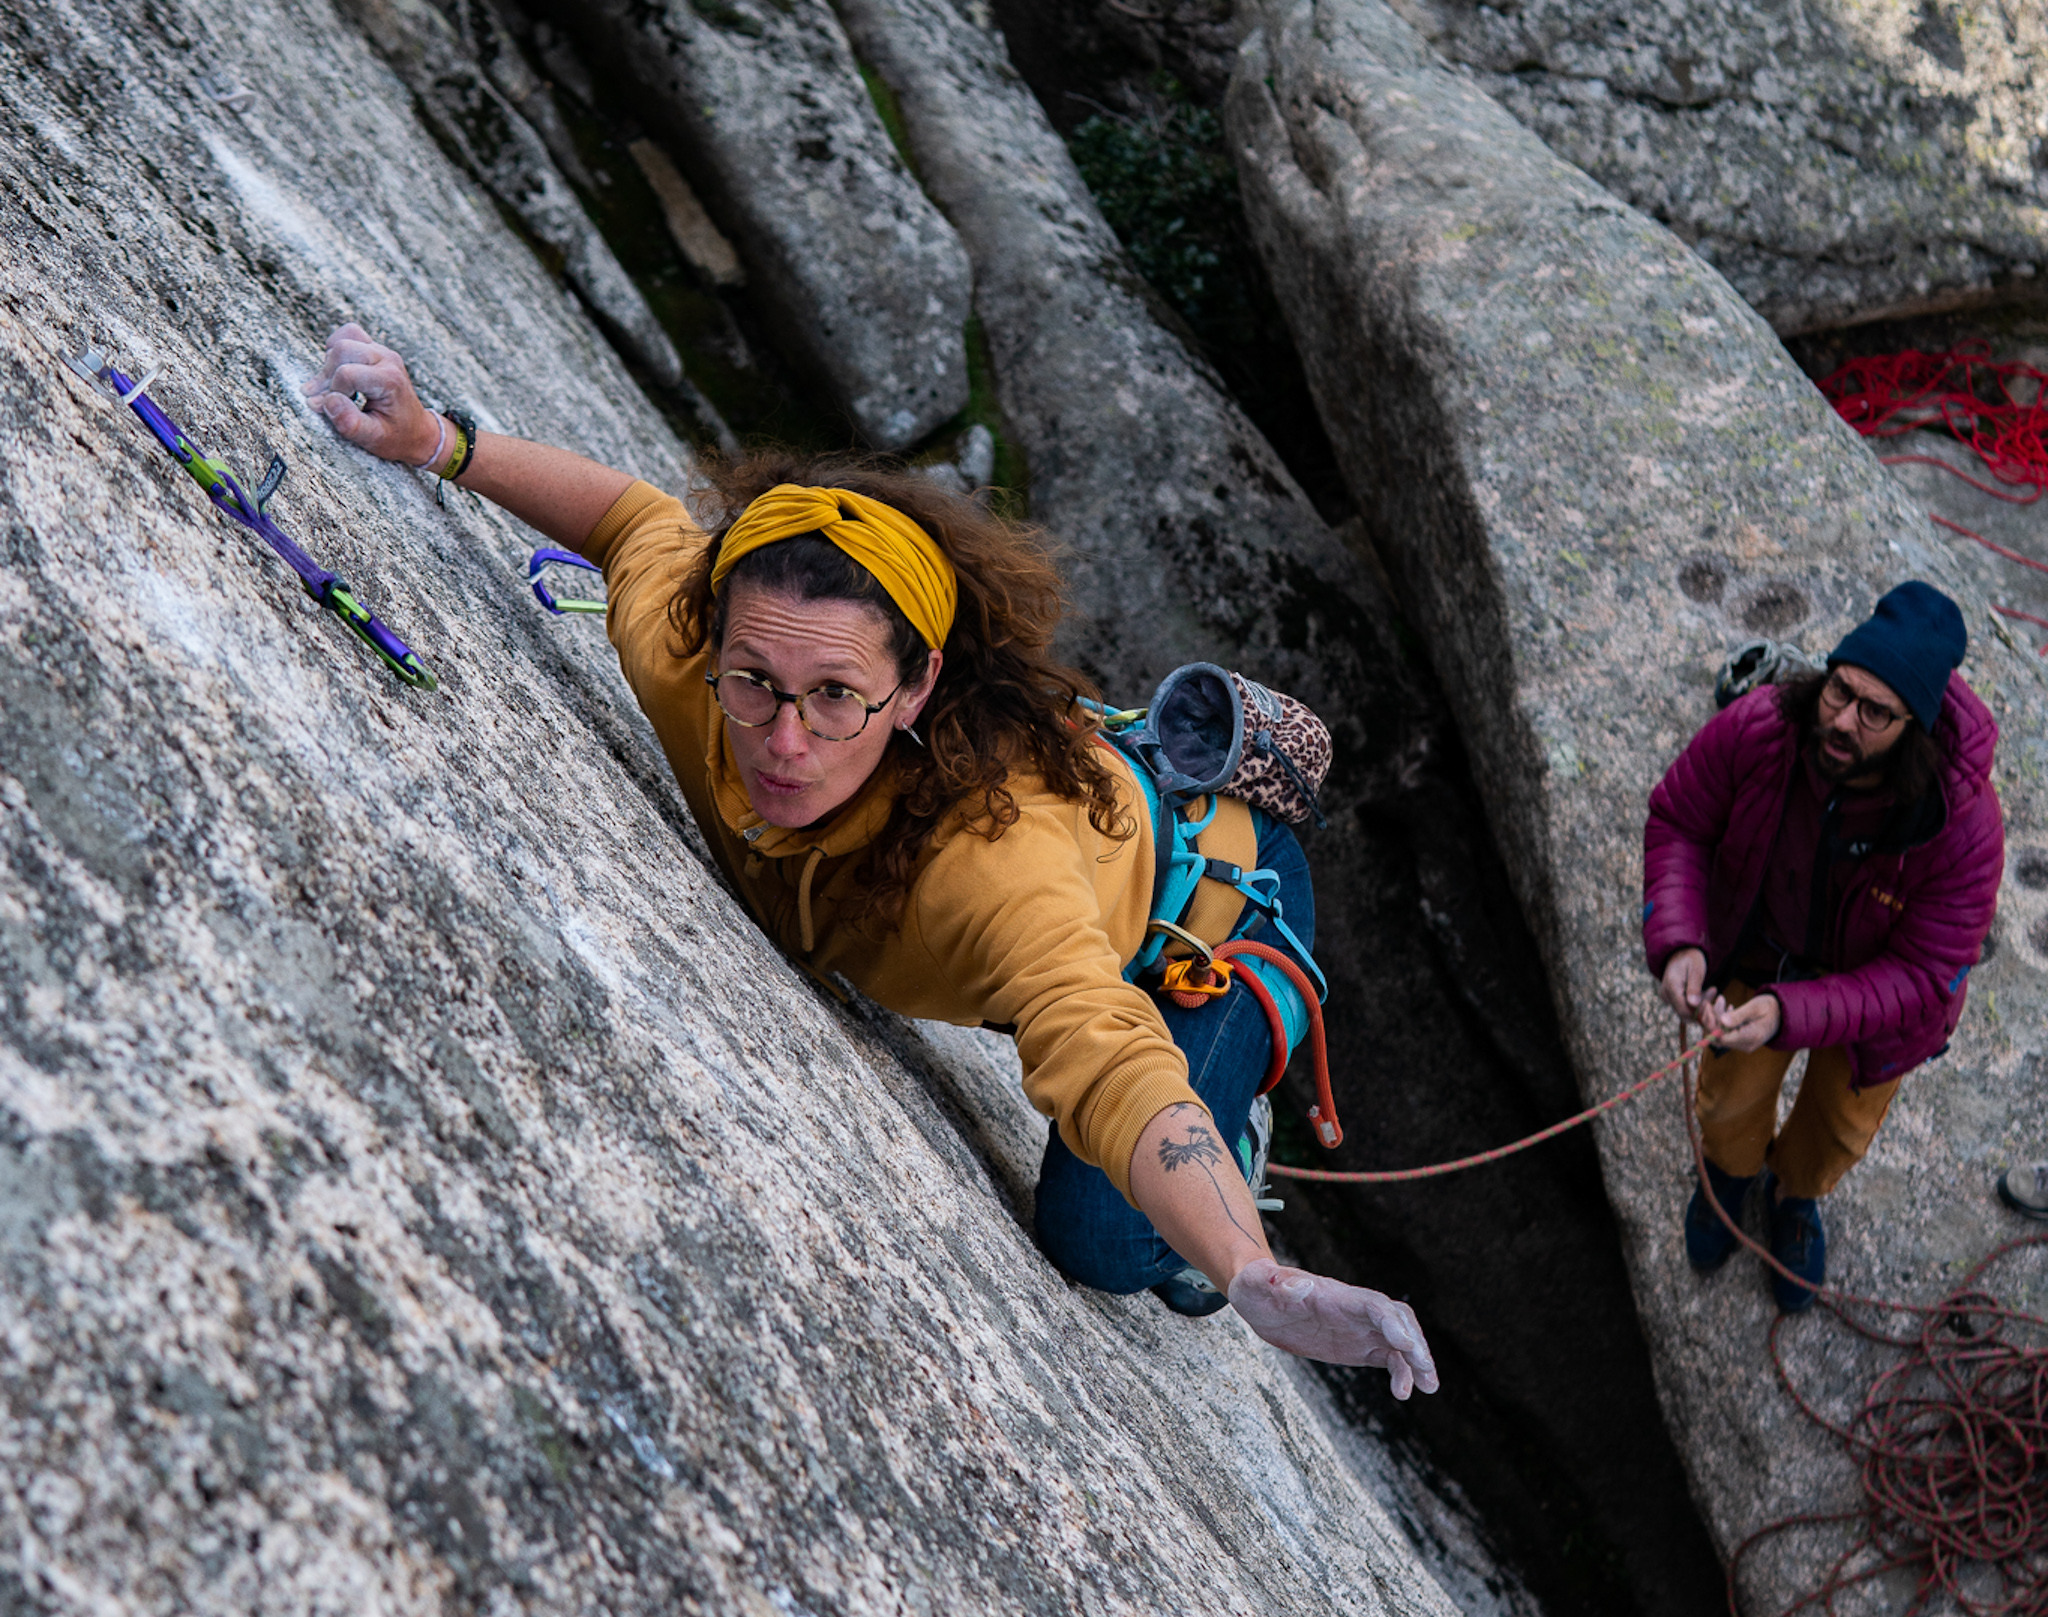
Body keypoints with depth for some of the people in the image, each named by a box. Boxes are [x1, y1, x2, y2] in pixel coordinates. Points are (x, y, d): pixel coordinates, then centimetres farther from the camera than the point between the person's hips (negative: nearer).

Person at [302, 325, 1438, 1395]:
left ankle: (1237, 1143, 26)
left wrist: (1262, 1283, -77)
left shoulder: (992, 845, -51)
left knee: (1095, 1245, -4)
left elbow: (1115, 1069, -62)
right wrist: (435, 440, -18)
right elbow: (643, 522, -12)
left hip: (1217, 885, -5)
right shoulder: (682, 655, -34)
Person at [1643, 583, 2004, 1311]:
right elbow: (1678, 821, -17)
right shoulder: (1757, 731, -35)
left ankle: (1796, 1194, 60)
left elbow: (1920, 978, -31)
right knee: (1731, 1107, 19)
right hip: (1761, 946, 1)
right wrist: (1679, 943, -32)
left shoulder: (1963, 825, -40)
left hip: (1881, 979, -1)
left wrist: (1788, 1013, -44)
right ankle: (1733, 1169, 57)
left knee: (1837, 1128, 24)